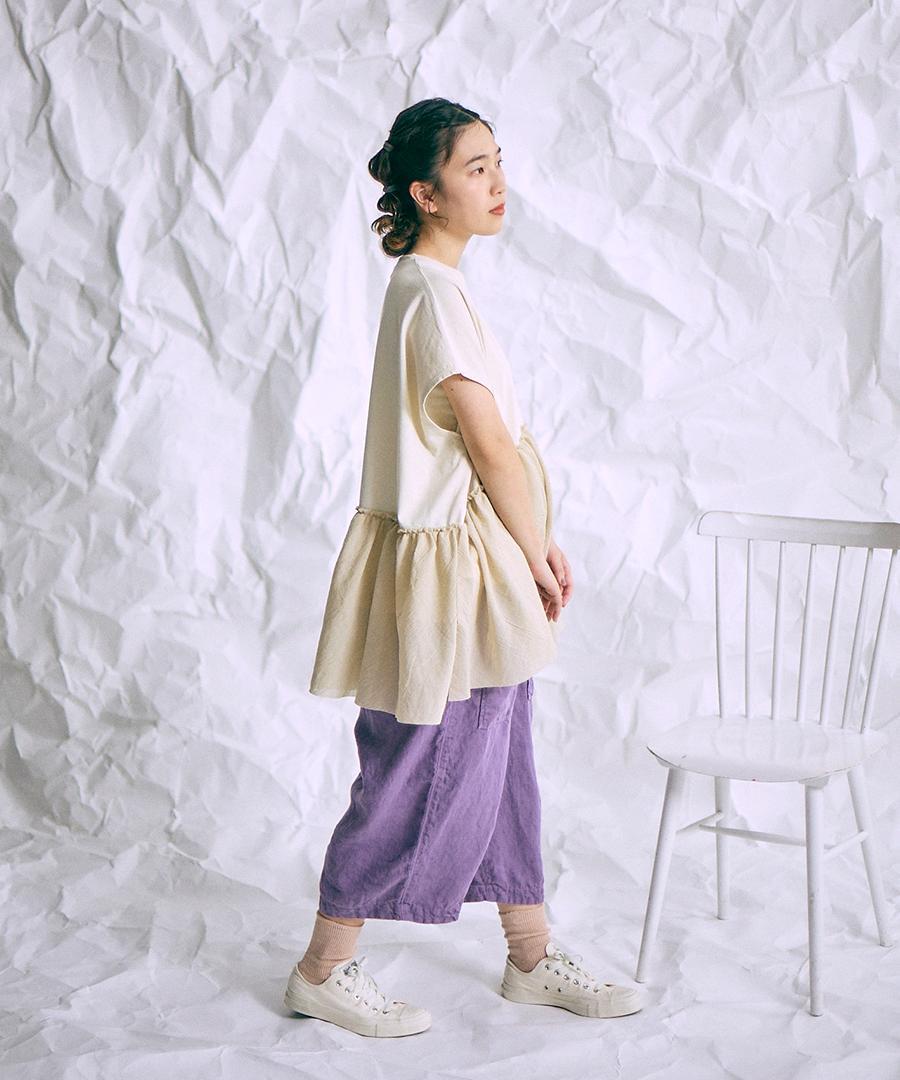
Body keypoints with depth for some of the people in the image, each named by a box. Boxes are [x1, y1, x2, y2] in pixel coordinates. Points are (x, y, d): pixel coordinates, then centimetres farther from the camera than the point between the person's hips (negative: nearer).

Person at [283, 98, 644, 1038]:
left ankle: (532, 958, 28)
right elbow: (491, 446, -18)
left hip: (477, 562, 10)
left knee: (499, 770, 16)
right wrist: (536, 555, -7)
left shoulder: (429, 283, 13)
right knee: (423, 774, 1)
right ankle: (324, 970, 15)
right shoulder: (434, 291, -18)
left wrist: (536, 548, 12)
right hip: (447, 566, -10)